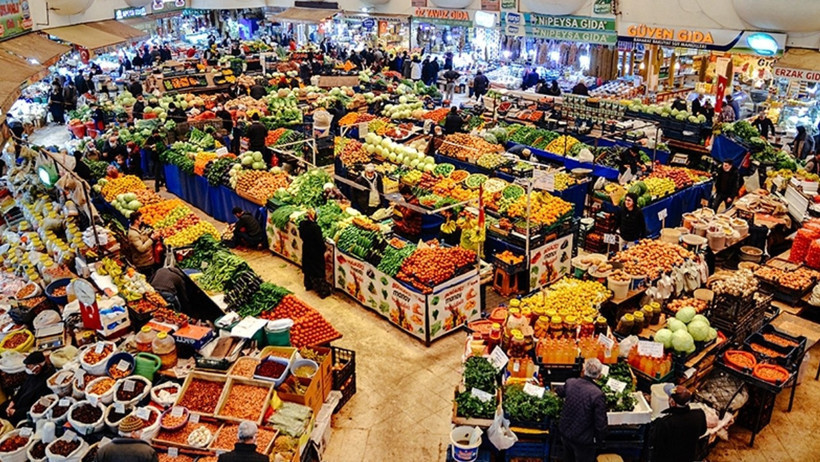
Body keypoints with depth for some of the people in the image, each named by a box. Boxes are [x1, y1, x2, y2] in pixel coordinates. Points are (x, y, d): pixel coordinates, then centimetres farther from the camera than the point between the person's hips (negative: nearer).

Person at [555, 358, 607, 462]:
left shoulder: (570, 383, -11)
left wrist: (556, 388, 39)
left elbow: (560, 391, 15)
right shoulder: (597, 394, -28)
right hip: (583, 440, -5)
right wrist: (599, 439, -1)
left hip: (565, 433, 5)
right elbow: (601, 423, -21)